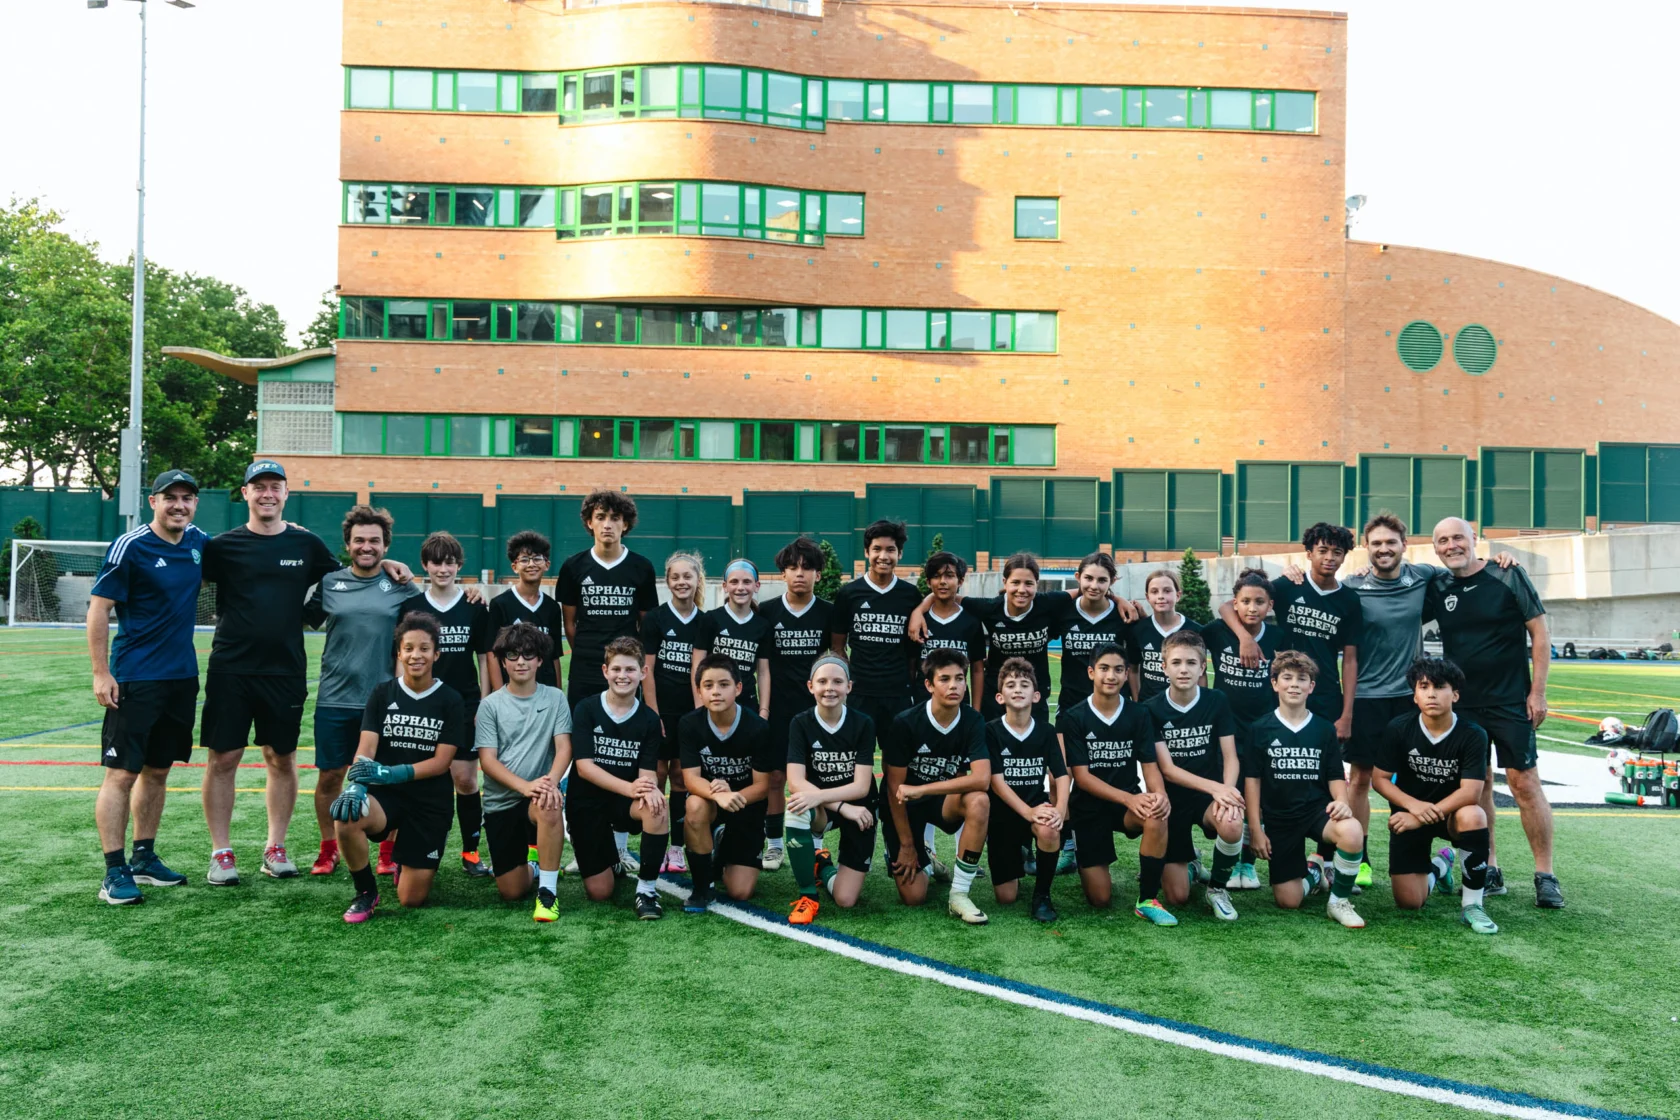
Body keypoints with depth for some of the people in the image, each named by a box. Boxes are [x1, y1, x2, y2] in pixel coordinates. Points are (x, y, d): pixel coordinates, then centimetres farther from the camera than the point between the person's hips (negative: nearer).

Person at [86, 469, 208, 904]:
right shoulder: (129, 547, -10)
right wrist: (101, 674, -15)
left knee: (158, 770, 13)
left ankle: (144, 858, 24)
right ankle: (115, 872, 0)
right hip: (134, 679, -6)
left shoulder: (199, 542, 7)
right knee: (122, 773, -5)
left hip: (182, 677, 6)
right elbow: (98, 610, -10)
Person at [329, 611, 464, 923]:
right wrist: (356, 785, -29)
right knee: (346, 818, -36)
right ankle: (366, 892, -7)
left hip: (430, 803, -1)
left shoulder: (450, 701, -3)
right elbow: (366, 748, -7)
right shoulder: (382, 694, 2)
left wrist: (390, 773, -24)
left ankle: (406, 864, 36)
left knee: (411, 899, -3)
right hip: (386, 794, 1)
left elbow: (441, 762, -9)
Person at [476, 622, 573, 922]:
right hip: (501, 802, 1)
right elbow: (487, 760, -7)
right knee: (512, 892, 0)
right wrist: (525, 786, -23)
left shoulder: (555, 698, 2)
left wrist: (551, 781, -27)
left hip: (539, 795, -1)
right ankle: (531, 866, 36)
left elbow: (564, 748, -6)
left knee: (550, 807, -39)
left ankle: (547, 891, -24)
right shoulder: (491, 705, 0)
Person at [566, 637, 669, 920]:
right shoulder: (586, 709, -9)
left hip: (625, 802, 1)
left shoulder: (649, 719, -3)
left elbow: (648, 771, -8)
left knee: (657, 808, -35)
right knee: (599, 893, -3)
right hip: (587, 803, -1)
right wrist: (629, 788, -30)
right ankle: (610, 857, 33)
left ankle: (647, 888, -17)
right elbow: (584, 767, -16)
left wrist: (649, 789, -34)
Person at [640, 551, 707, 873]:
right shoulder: (654, 618, -3)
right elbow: (647, 670, -5)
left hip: (690, 712, 2)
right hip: (660, 709, -2)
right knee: (658, 774, 1)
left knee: (681, 775, 7)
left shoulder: (704, 623, 5)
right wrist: (653, 715, -10)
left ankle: (676, 846, 14)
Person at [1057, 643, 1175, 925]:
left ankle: (1148, 900, -17)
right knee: (1100, 899, -6)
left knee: (1156, 818, -35)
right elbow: (1081, 776, -14)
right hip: (1089, 808, -2)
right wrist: (1128, 798, -28)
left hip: (1130, 802, 2)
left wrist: (1159, 794, -29)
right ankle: (1088, 867, 31)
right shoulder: (1073, 718, -10)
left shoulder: (1138, 715, -2)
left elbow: (1149, 765, -5)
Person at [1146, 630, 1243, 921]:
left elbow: (1230, 758, -7)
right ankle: (1188, 861, 32)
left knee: (1232, 824, -37)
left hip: (1212, 796, 1)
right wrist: (1214, 787, -28)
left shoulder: (1217, 702, -5)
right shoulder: (1152, 709, -9)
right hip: (1172, 800, -1)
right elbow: (1167, 769, -14)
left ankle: (1217, 888, -7)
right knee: (1178, 897, -5)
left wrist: (1226, 791, -29)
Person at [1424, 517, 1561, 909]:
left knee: (1524, 782, -5)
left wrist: (1537, 691, -8)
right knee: (1476, 783, 7)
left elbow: (1539, 633, -4)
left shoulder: (1508, 576, -6)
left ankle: (1545, 875, 5)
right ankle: (1490, 869, 18)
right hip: (1461, 703, 4)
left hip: (1511, 701, -3)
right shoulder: (1437, 588, 3)